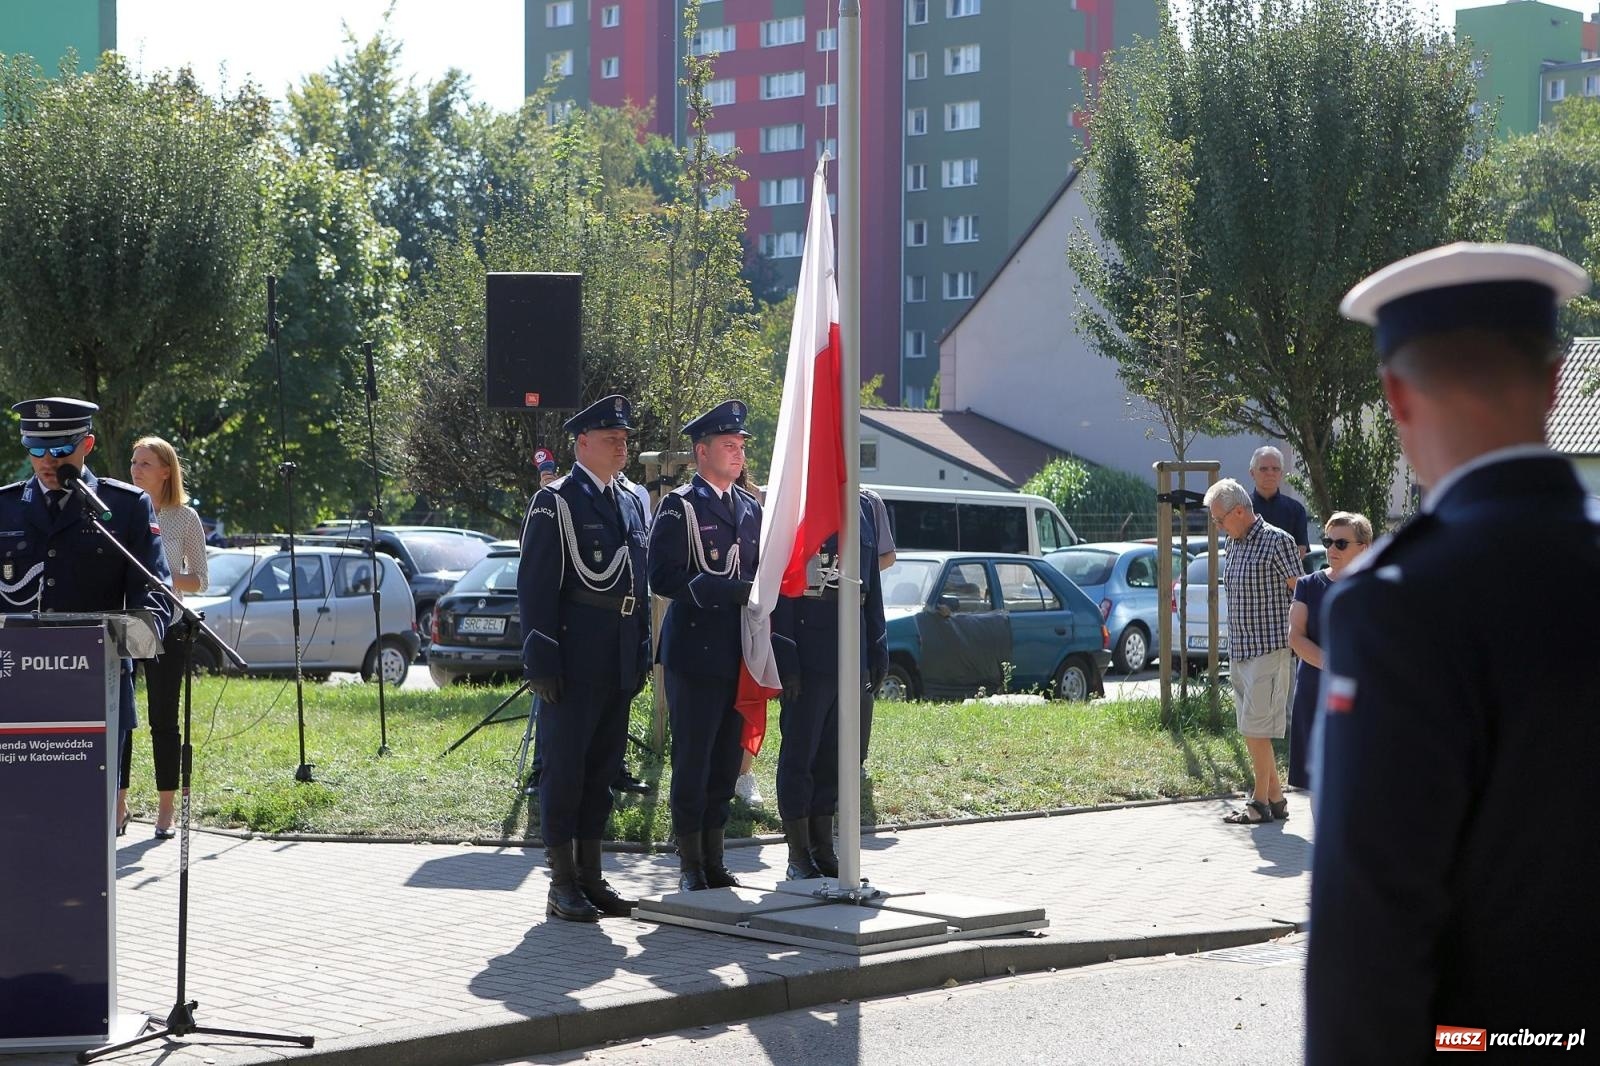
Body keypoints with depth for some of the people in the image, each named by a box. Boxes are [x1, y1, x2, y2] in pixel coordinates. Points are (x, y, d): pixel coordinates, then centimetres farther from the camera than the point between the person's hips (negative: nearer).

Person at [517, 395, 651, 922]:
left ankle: (590, 876, 17)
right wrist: (541, 659, -15)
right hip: (575, 656, -7)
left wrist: (642, 653, 14)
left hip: (620, 659, 7)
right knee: (565, 766, -3)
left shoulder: (630, 503, 16)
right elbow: (535, 587, -10)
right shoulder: (554, 502, -6)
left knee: (602, 767, 11)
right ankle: (562, 884, 1)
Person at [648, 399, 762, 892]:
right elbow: (664, 577, -15)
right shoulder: (678, 508, -6)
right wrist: (732, 591, -21)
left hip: (739, 654, 6)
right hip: (694, 651, -6)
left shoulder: (751, 508, 15)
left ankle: (714, 859, 18)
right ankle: (690, 864, 4)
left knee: (726, 760, 10)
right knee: (691, 759, -2)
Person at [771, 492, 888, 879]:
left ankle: (823, 850, 18)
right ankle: (800, 857, 6)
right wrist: (785, 657, -15)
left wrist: (877, 651, 13)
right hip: (808, 656, -6)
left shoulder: (862, 508, 12)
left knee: (834, 757, 11)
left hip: (850, 655, 6)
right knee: (800, 754, 0)